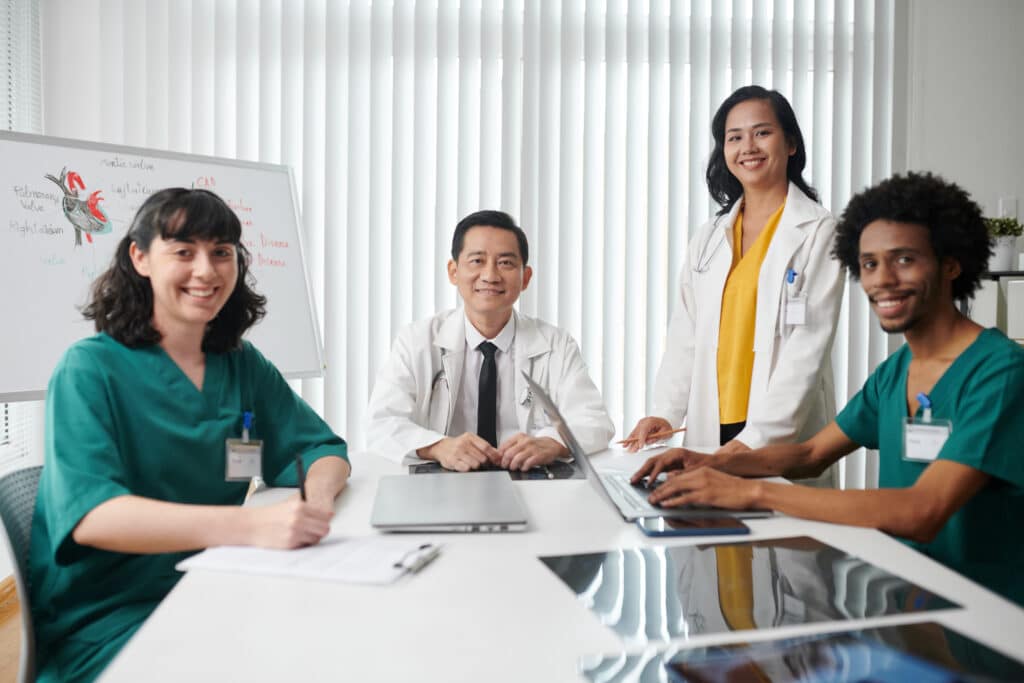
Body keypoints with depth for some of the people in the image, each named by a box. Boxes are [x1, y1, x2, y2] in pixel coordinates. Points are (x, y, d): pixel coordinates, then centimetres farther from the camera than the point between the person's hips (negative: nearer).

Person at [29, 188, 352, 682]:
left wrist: (316, 499, -18)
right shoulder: (90, 369, -9)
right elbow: (88, 514, -23)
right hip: (104, 620, -5)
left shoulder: (243, 365, 5)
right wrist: (248, 525, -39)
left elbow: (322, 448, 8)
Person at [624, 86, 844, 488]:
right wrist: (666, 413, -6)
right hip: (711, 432, 4)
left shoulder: (818, 232, -3)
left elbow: (809, 346, -11)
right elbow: (686, 336, 8)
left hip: (785, 440, -4)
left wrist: (757, 438, -19)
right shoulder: (708, 238, 12)